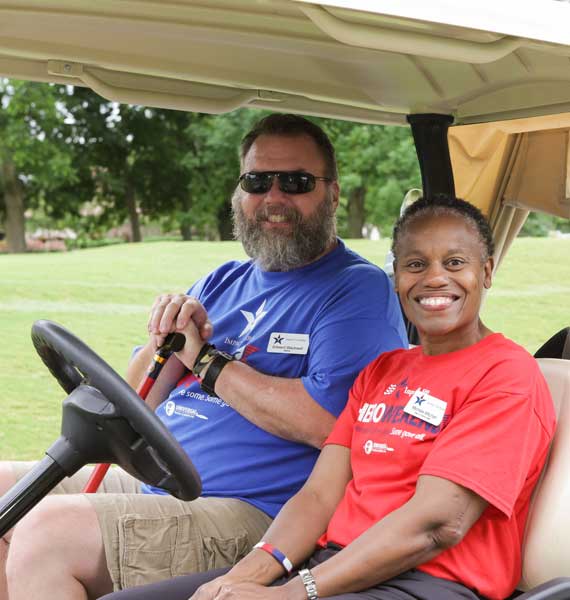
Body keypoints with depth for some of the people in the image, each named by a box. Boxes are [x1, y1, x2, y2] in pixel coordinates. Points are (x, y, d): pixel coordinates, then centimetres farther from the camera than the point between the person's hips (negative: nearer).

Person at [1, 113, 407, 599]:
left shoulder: (358, 289, -5)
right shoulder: (222, 282, 18)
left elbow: (323, 423, -21)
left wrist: (206, 360, -11)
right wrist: (165, 345, -5)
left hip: (248, 514, -8)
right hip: (148, 483, 8)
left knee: (47, 533, -24)